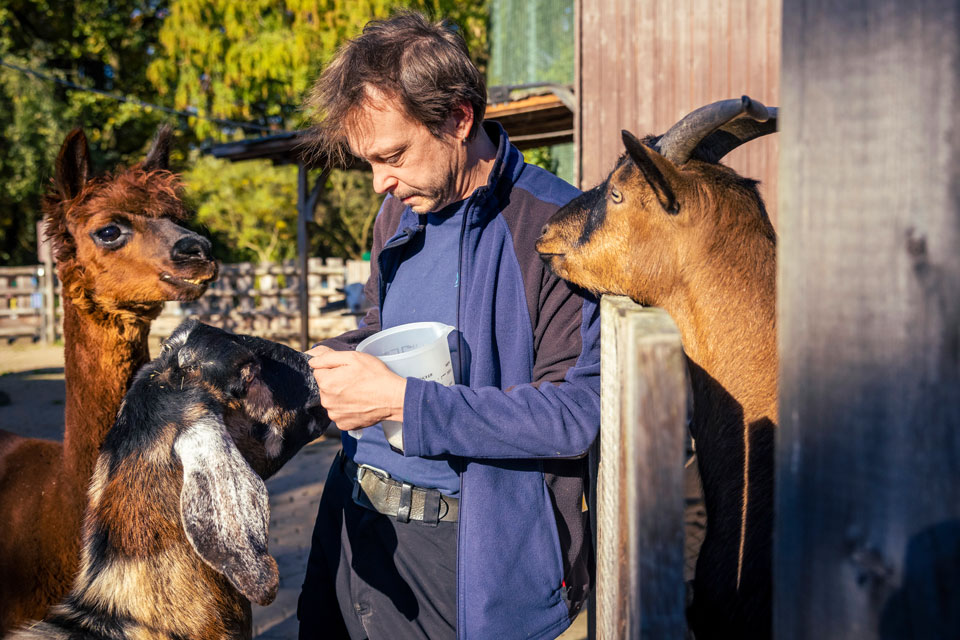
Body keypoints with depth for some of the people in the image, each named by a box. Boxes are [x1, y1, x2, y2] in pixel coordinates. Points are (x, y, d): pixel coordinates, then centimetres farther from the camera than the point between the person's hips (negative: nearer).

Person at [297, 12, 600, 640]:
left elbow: (578, 413, -22)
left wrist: (404, 402, -23)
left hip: (471, 544, -6)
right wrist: (324, 362, 2)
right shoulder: (397, 215, 9)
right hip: (358, 527, 7)